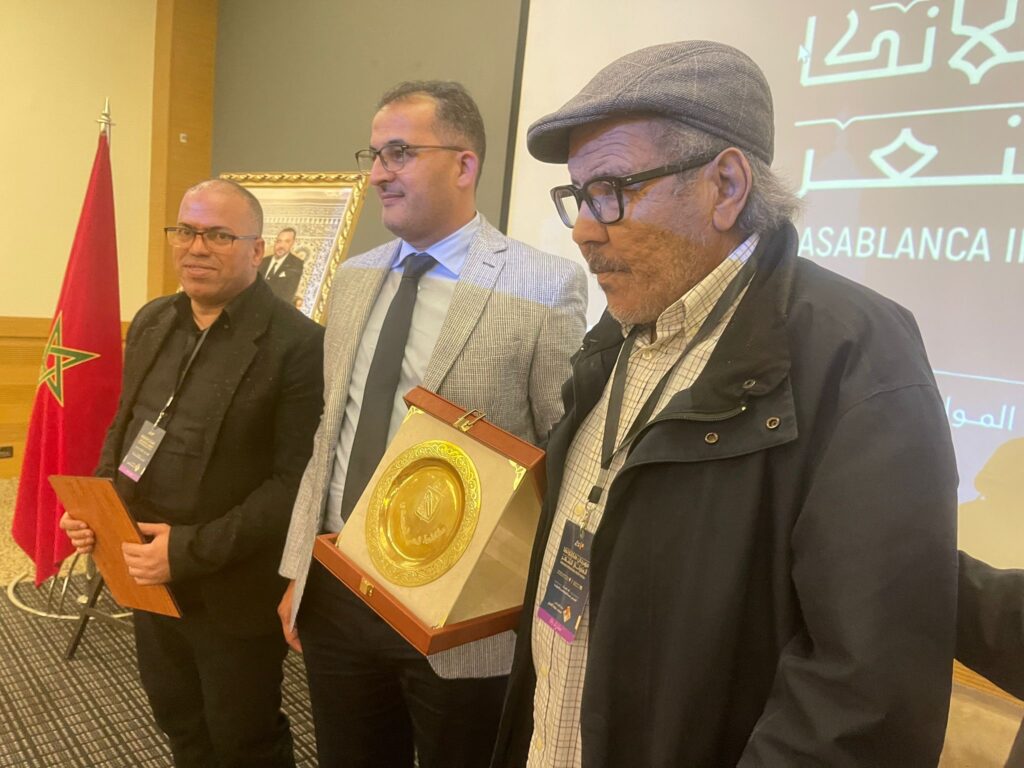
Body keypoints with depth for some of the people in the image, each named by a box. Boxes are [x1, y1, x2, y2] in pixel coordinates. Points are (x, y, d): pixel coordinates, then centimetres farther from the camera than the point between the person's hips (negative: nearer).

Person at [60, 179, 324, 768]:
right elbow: (123, 426, 16)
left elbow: (296, 481, -22)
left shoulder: (298, 344, -20)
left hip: (234, 593, -7)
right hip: (149, 575, 7)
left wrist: (193, 549, -24)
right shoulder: (152, 322, 5)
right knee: (176, 717, 25)